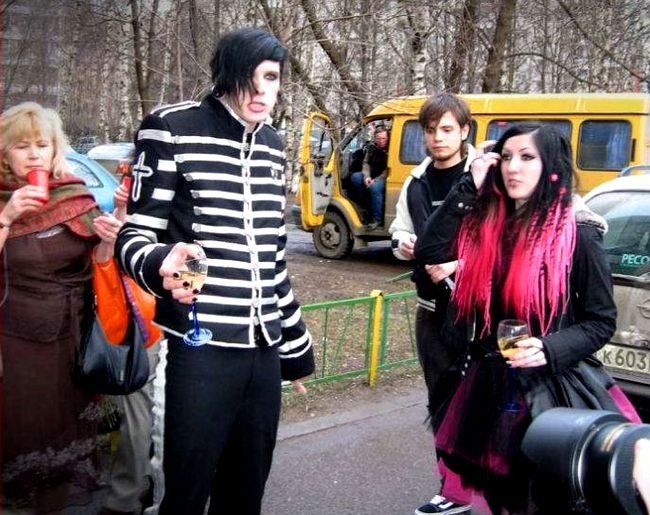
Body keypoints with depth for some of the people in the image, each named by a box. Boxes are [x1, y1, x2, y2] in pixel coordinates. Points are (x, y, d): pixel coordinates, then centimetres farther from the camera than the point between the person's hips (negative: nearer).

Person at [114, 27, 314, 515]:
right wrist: (162, 264, -28)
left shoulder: (272, 144, 14)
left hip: (264, 349, 6)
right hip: (201, 349, -5)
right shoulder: (173, 130, -4)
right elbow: (135, 236, -4)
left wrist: (296, 344, 20)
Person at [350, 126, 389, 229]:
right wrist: (367, 176, -15)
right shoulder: (371, 147, 7)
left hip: (383, 178, -6)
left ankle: (377, 219, -27)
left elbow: (388, 170, -16)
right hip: (370, 176, 6)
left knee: (374, 187, -37)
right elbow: (366, 163, 3)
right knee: (355, 177, -20)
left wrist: (375, 180, -24)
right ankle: (365, 204, -9)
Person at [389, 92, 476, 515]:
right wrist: (404, 245, -1)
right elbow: (400, 233, 21)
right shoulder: (416, 184, 11)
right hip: (432, 309, 6)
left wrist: (459, 264, -21)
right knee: (442, 402, 12)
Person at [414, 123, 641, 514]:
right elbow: (428, 252, -10)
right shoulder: (486, 222, 4)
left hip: (555, 391, -5)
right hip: (490, 387, 5)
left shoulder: (578, 235, -10)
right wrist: (470, 187, -9)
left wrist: (549, 350, -24)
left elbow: (602, 322, -7)